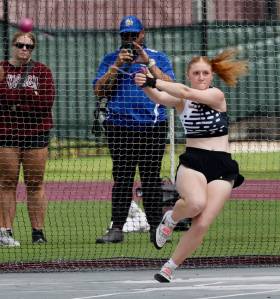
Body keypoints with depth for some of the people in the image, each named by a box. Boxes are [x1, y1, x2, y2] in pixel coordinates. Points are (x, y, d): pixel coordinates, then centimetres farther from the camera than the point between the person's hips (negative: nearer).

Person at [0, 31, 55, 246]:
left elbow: (47, 101, -5)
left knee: (35, 184, 3)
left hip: (36, 133, 1)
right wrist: (29, 94, -11)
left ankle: (38, 232, 6)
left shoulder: (42, 71, 9)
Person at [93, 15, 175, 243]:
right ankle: (117, 228, -2)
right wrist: (117, 66, -7)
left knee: (151, 178, -2)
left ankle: (156, 228, 2)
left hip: (152, 127, -1)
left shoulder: (158, 58, 11)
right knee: (122, 179, -2)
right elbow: (99, 90, 2)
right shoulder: (110, 60, 14)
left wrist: (149, 63, -10)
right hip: (119, 128, 1)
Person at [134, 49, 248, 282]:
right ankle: (171, 219, 0)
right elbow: (160, 98, -18)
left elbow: (186, 92, -19)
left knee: (201, 226, -11)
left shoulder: (217, 96, -3)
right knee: (196, 202, -34)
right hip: (192, 162, 0)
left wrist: (153, 81, -26)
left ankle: (170, 267, 9)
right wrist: (146, 86, -40)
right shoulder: (181, 101, 4)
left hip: (221, 167, 0)